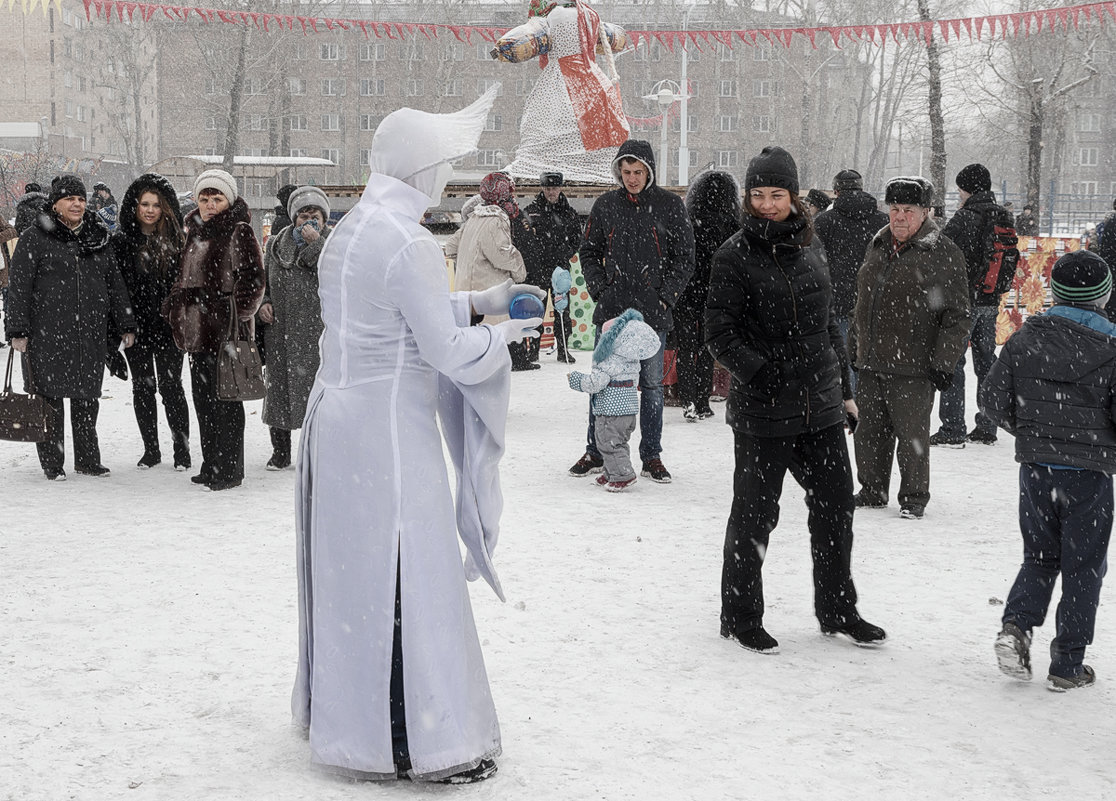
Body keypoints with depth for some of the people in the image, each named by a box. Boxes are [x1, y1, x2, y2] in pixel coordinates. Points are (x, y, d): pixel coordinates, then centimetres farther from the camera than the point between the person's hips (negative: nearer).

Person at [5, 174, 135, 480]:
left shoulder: (98, 237, 13)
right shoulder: (35, 239, -2)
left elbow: (115, 283, 18)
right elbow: (19, 286, -3)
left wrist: (126, 325, 15)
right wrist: (18, 330, -10)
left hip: (91, 334, 4)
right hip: (47, 334, -4)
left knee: (88, 397, 9)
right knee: (49, 397, 0)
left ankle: (88, 459, 20)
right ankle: (51, 463, 10)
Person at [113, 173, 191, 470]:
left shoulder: (176, 241, 2)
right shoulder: (121, 241, 3)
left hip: (168, 326, -2)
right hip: (135, 326, 2)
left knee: (171, 386, -1)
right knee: (142, 387, 9)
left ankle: (182, 448, 9)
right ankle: (151, 449, 19)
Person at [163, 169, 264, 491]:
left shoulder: (239, 233, -8)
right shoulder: (195, 231, 17)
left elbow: (252, 279, -13)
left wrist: (237, 316, -15)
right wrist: (173, 307, 16)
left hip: (224, 331, -9)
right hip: (197, 330, 9)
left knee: (224, 401, -4)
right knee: (203, 400, 13)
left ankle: (229, 470, 3)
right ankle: (211, 466, 22)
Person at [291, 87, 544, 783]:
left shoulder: (351, 230, 10)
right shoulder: (409, 243, -19)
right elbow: (448, 351, -17)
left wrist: (479, 302, 15)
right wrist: (503, 334, 0)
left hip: (338, 413, 10)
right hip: (388, 428, -9)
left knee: (351, 568, 18)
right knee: (406, 577, -2)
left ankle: (336, 706, 31)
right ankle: (418, 739, 5)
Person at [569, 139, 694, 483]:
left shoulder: (669, 205, 1)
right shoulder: (605, 205, 7)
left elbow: (684, 257, 3)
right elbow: (588, 252, 14)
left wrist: (666, 297, -5)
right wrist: (599, 290, 1)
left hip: (652, 312, -2)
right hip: (611, 309, 2)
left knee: (652, 384, 4)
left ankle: (651, 457, 13)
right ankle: (595, 453, 16)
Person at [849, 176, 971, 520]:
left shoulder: (944, 255, -7)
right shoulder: (878, 246, 12)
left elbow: (956, 317, -8)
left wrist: (943, 363, -12)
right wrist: (853, 347, 20)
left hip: (914, 368, -6)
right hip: (870, 364, 6)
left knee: (912, 435, 2)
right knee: (869, 432, 13)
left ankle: (914, 498, 16)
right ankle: (872, 491, 28)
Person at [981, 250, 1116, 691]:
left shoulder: (1025, 338, -1)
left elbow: (993, 398, 0)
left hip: (1035, 468, 3)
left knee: (1040, 556, 19)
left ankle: (1016, 623, -4)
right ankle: (1067, 665, 10)